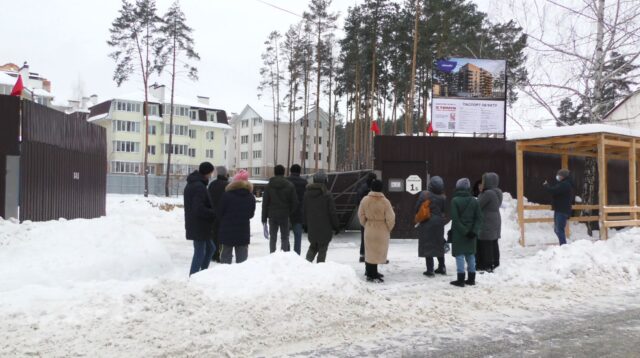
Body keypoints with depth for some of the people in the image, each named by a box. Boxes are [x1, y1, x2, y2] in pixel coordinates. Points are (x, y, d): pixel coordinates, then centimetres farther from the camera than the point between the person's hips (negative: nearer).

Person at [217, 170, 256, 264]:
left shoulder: (227, 195, -13)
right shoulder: (251, 197, -1)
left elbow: (219, 213, -6)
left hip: (227, 232, -3)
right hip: (244, 233, 3)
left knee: (225, 258, 7)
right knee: (242, 260, 9)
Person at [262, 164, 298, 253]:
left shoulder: (269, 186, 0)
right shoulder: (290, 185, -2)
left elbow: (265, 203, -1)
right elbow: (295, 202, -4)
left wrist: (264, 217, 4)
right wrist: (291, 213, 7)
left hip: (272, 216, 1)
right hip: (285, 216, -1)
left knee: (273, 237, 9)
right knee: (284, 238, 8)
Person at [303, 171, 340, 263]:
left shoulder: (307, 193, 2)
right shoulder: (327, 194, -13)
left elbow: (304, 211, 9)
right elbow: (332, 212, -10)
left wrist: (306, 225, 19)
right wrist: (336, 226, -1)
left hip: (312, 227, 5)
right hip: (325, 228, -4)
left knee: (313, 246, 19)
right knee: (322, 249, 5)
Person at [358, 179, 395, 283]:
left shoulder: (365, 200, -6)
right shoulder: (385, 202, -18)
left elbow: (361, 215, 3)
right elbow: (390, 218, -14)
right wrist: (389, 228, 4)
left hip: (369, 229, 4)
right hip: (382, 230, -4)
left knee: (370, 251, 17)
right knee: (377, 252, 4)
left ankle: (370, 271, 29)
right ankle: (371, 275, 8)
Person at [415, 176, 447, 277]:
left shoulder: (424, 195, -12)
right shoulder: (442, 197, -3)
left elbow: (417, 208, -6)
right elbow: (444, 211, 3)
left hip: (427, 223, -3)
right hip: (439, 223, 4)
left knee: (428, 246, 1)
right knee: (439, 246, 17)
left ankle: (430, 270, -2)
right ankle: (442, 267, 25)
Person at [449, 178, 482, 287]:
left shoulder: (455, 200, -10)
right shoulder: (474, 201, 3)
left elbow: (455, 218, -16)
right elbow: (479, 218, -2)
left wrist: (463, 231, -12)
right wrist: (474, 231, -6)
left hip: (458, 233, -5)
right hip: (471, 233, 5)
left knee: (460, 255, 0)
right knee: (470, 255, 13)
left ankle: (461, 279, -1)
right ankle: (471, 279, 18)